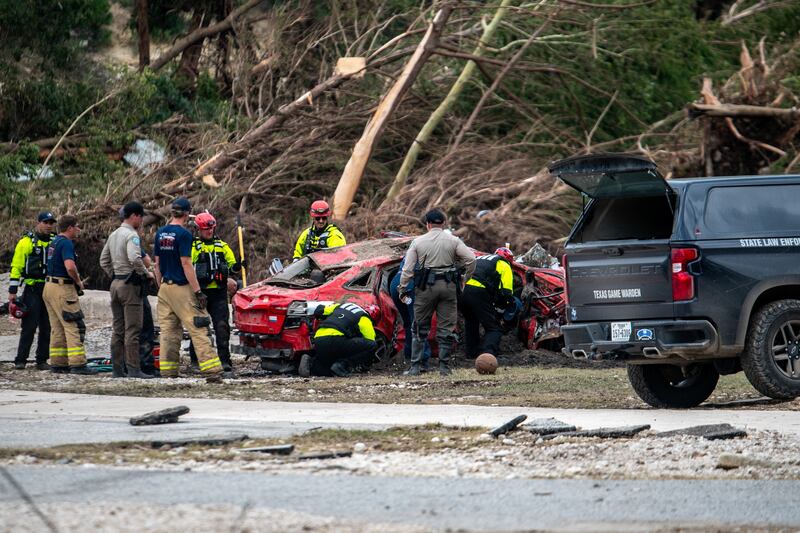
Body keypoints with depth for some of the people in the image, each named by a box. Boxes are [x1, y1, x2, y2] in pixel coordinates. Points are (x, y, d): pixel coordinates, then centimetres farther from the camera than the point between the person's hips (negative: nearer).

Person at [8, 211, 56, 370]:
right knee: (29, 326, -7)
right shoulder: (26, 242, -1)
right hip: (32, 290, -4)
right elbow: (16, 267, -3)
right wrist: (12, 291, -9)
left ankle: (42, 360, 10)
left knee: (47, 327, 5)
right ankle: (20, 360, -2)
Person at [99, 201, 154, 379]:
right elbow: (135, 259, -27)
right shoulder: (131, 235, -13)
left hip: (115, 283, 9)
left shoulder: (113, 235, 15)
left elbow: (104, 261, 19)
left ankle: (117, 368, 12)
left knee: (118, 329, 11)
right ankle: (133, 369, -10)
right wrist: (146, 274, -13)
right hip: (130, 284, -9)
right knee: (133, 329, -7)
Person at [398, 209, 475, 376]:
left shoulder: (418, 242, 1)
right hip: (448, 286, 1)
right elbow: (470, 259, -5)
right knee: (446, 328, 6)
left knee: (420, 328, 8)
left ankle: (415, 367, 4)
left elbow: (408, 268, -3)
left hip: (425, 287, -1)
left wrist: (403, 289, 4)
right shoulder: (453, 241, 2)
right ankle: (444, 367, 4)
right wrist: (466, 279, 8)